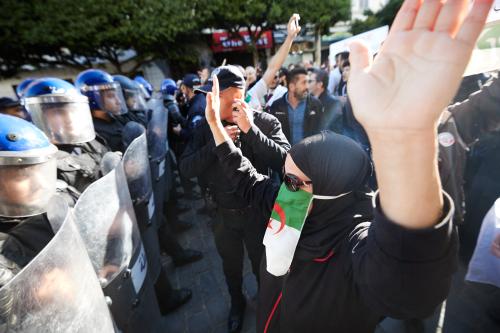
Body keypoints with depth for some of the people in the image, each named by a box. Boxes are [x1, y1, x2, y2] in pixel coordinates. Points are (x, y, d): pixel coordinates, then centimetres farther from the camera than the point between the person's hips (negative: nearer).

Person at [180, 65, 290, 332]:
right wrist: (216, 142, -24)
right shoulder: (206, 127, -5)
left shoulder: (265, 122, -14)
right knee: (231, 267, 26)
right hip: (223, 214, 3)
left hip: (258, 212, -2)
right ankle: (237, 303, 58)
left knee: (262, 266, 22)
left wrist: (251, 129, -32)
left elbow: (285, 160, -27)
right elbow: (186, 168, -11)